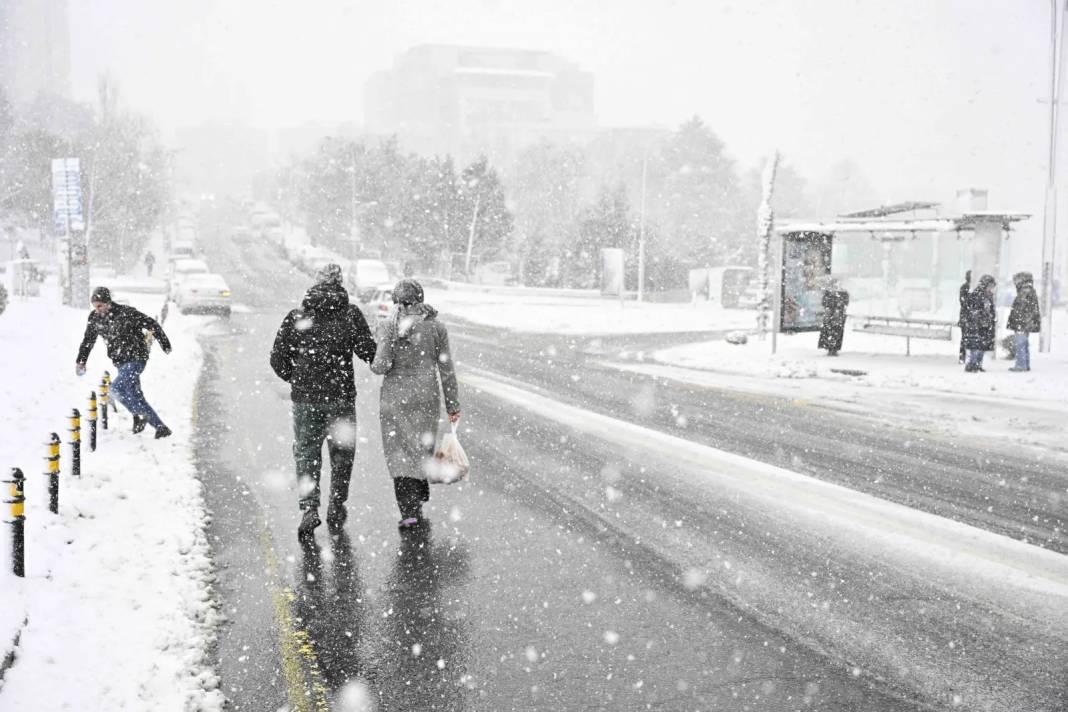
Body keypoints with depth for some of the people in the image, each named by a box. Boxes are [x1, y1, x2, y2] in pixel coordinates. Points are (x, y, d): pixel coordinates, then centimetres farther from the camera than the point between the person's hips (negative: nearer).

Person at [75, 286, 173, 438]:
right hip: (120, 362, 7)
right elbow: (88, 340, 16)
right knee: (134, 396, 5)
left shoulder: (126, 313, -17)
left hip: (136, 358, -7)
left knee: (117, 388, -22)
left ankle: (139, 415, -5)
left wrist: (165, 344, -1)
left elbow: (152, 324, -8)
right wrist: (81, 361, 8)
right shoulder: (94, 318, 1)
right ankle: (160, 427, 11)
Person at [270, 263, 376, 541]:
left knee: (306, 454, 8)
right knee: (341, 452, 14)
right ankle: (336, 509, 21)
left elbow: (278, 359, 0)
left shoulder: (297, 316, 1)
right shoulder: (351, 314, -4)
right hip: (341, 396, -1)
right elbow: (368, 352, -10)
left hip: (305, 397, 1)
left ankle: (309, 509, -7)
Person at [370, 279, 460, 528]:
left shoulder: (388, 326, -7)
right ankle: (419, 498, 34)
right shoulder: (435, 326, -1)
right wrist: (453, 405, 6)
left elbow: (383, 365, -14)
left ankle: (410, 511, -4)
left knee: (400, 452, 4)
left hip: (395, 397, -2)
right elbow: (446, 369, 0)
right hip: (427, 396, 2)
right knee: (422, 446, 21)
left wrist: (373, 365, 10)